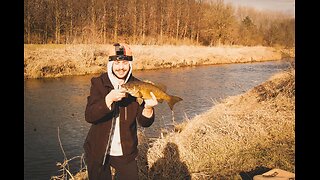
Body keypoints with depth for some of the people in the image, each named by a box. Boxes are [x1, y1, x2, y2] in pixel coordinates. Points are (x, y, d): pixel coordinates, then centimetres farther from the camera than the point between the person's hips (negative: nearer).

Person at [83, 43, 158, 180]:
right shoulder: (98, 83, -8)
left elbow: (144, 122, -8)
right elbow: (89, 116, -19)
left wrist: (148, 108, -29)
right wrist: (110, 98, -33)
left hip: (126, 152, 1)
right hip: (98, 151, -1)